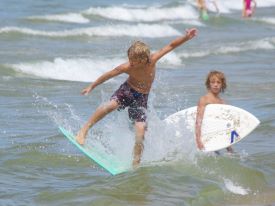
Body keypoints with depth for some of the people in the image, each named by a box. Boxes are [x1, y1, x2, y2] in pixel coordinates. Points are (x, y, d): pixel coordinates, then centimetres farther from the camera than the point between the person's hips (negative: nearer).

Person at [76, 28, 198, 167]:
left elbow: (171, 46, -12)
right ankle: (84, 130, -20)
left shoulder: (152, 60, -19)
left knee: (140, 130, -11)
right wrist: (92, 86, 1)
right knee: (110, 105, -33)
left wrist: (186, 37, -20)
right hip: (127, 91, -1)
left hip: (141, 98, 1)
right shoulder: (127, 67, -21)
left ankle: (135, 163, 1)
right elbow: (108, 75, -7)